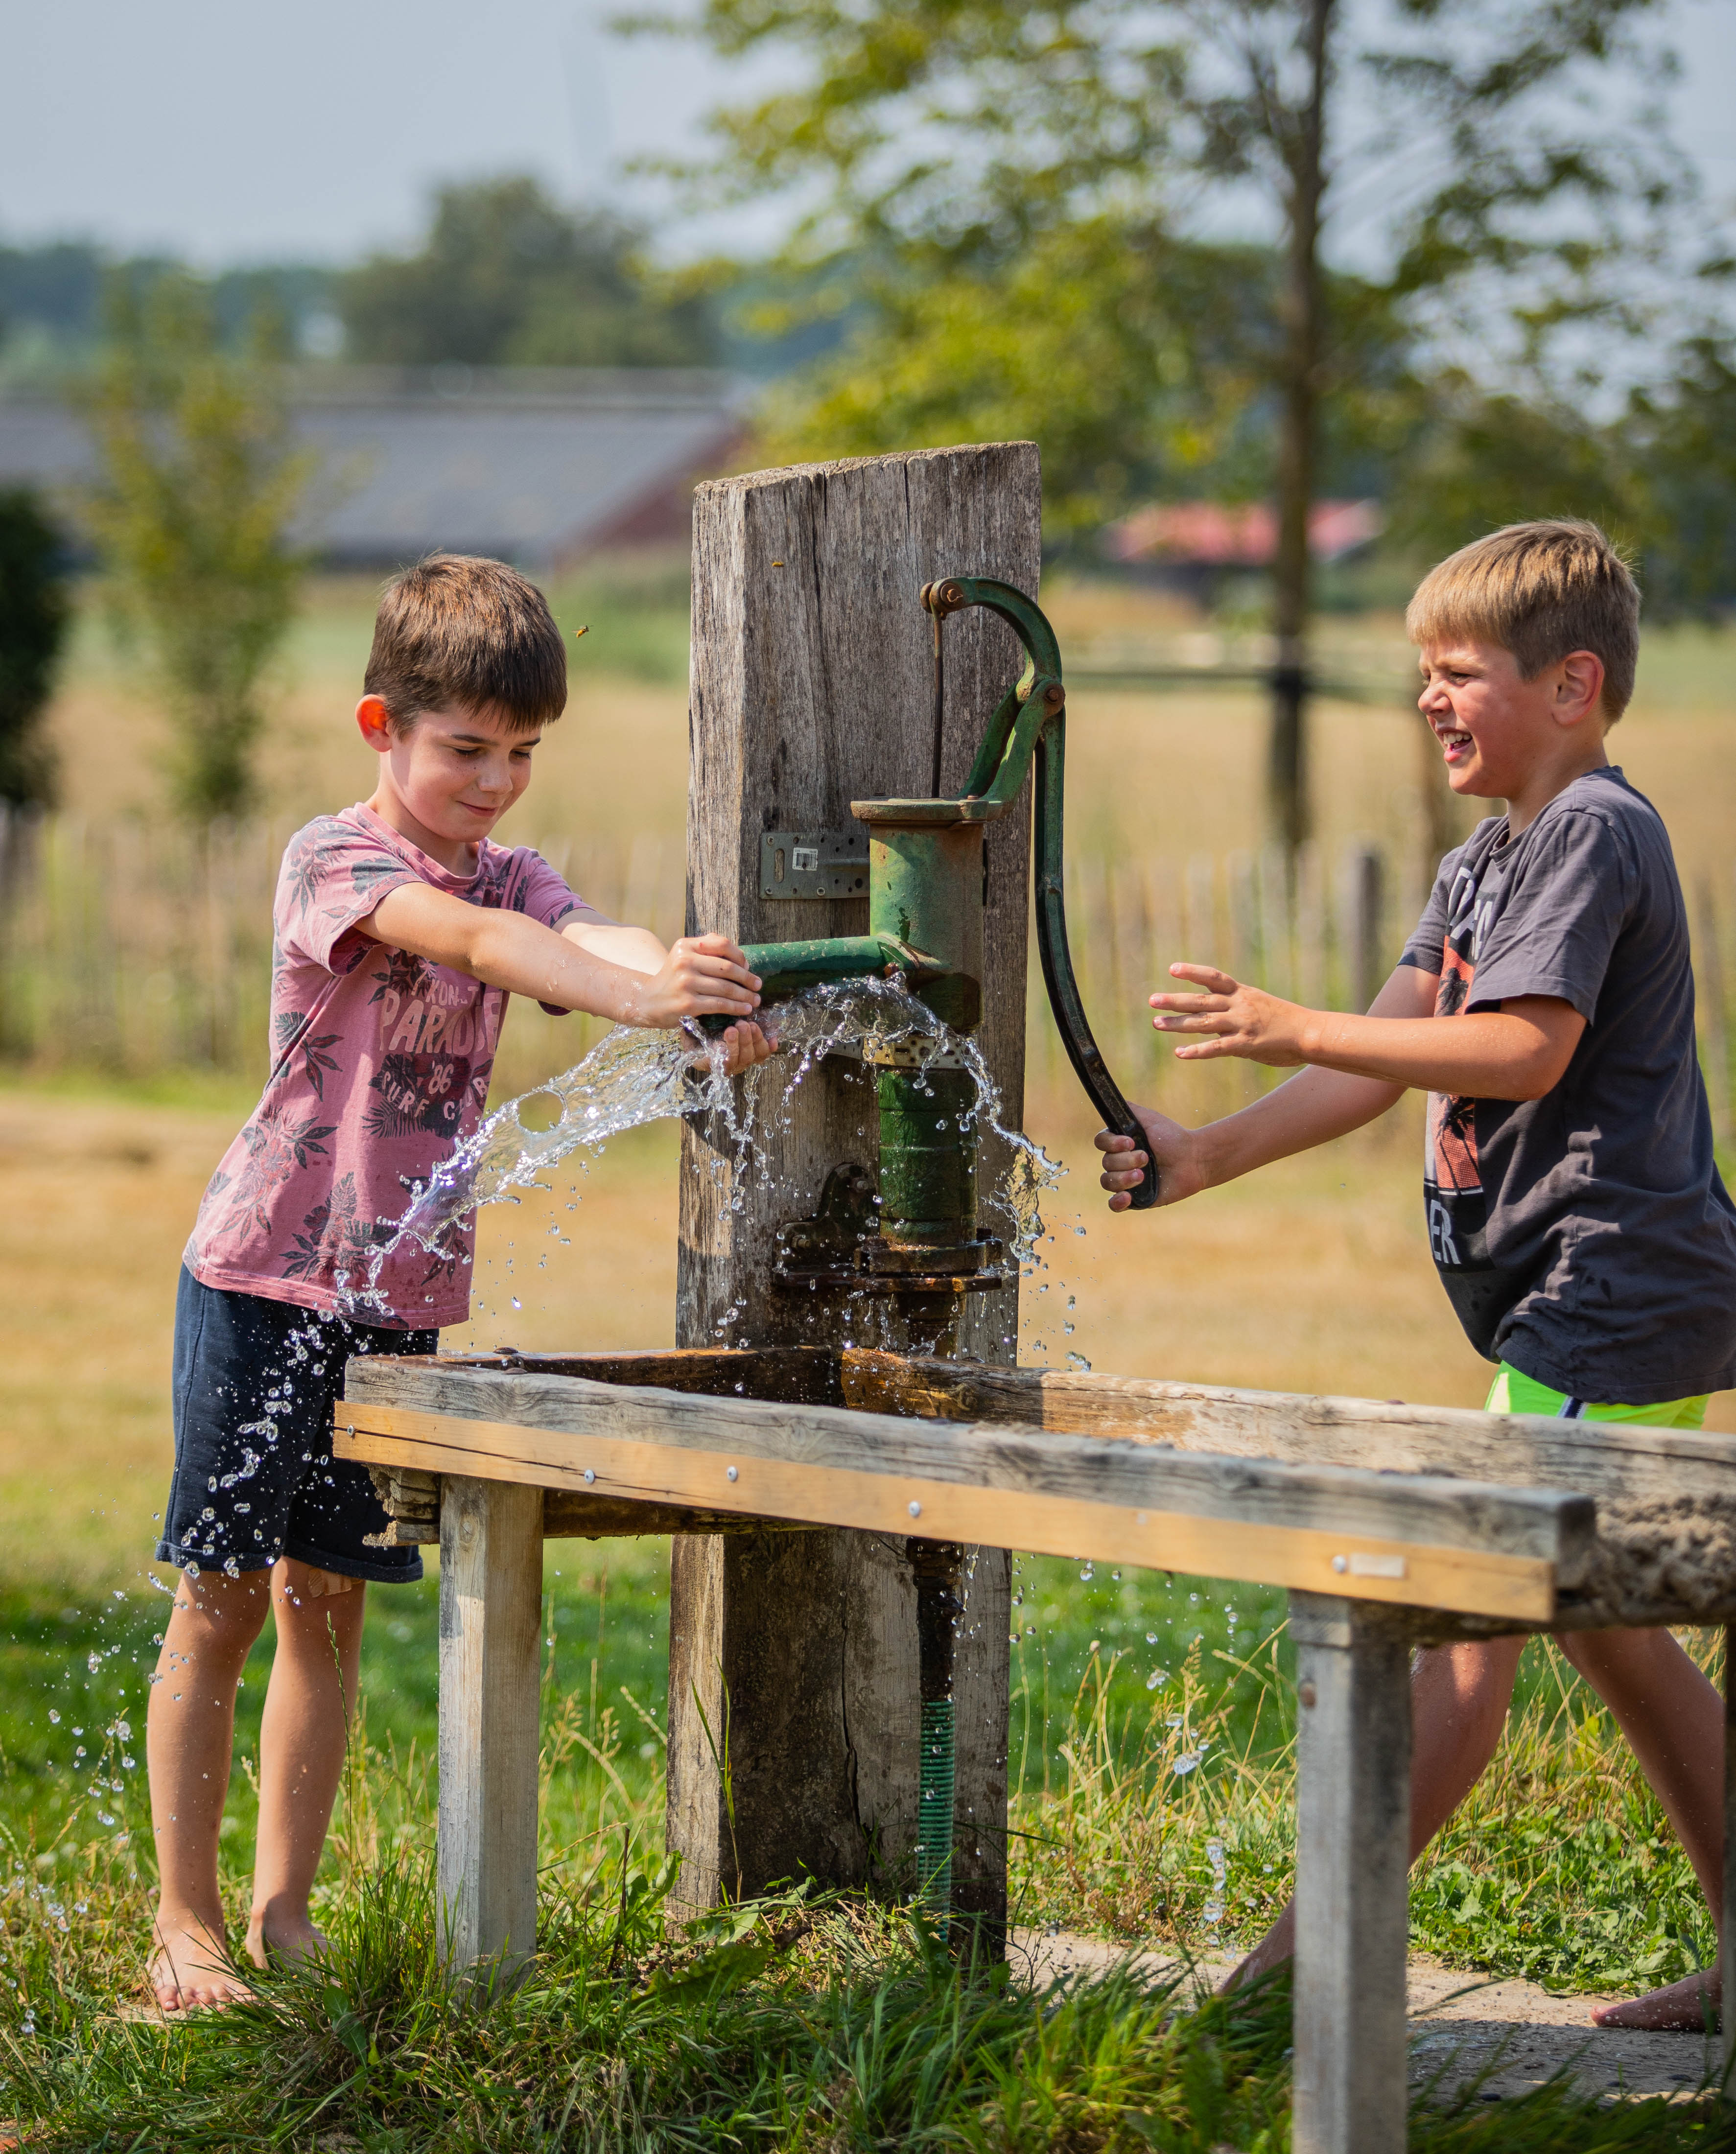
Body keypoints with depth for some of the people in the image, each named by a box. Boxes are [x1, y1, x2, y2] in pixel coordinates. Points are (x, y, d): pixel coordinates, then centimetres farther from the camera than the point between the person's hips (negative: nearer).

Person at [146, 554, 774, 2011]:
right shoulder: (332, 858, -11)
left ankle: (284, 1911, 18)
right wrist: (641, 996, -47)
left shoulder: (511, 875, 7)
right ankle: (185, 1924, 7)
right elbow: (470, 940, -31)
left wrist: (711, 997, -37)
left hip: (402, 1298, 5)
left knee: (330, 1603, 9)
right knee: (220, 1605, 0)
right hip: (266, 1280, -5)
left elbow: (590, 937, -14)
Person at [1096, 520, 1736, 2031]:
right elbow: (1384, 1062, 12)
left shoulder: (1594, 832, -12)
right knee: (1603, 1627, 15)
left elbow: (1525, 1051, -24)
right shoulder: (1490, 859, 18)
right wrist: (1207, 1156, -1)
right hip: (1611, 1303, 11)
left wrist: (1293, 1030, -25)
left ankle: (1312, 1949, -10)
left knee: (1469, 1619, -10)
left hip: (1610, 1294, -11)